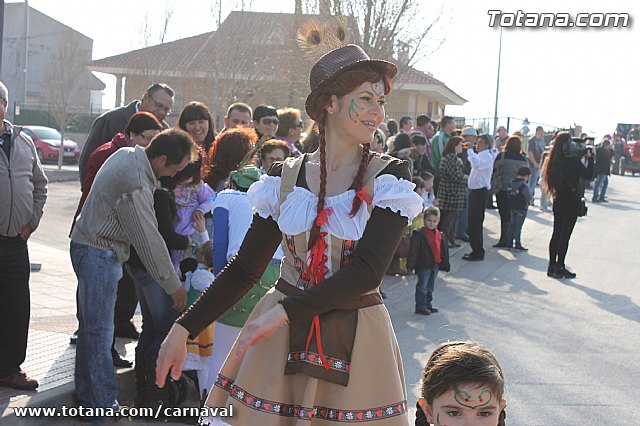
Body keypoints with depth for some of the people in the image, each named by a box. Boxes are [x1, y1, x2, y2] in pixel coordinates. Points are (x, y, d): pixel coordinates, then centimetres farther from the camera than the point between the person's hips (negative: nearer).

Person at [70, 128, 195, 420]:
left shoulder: (128, 154, 1)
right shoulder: (135, 186, -27)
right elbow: (149, 240, -22)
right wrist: (173, 285, -13)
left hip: (90, 246, 10)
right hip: (98, 254, -10)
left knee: (91, 326, 16)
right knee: (99, 332, -6)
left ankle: (86, 394, 27)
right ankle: (105, 408, -1)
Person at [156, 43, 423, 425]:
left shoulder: (389, 176, -5)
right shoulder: (286, 178, 3)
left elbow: (368, 271, -16)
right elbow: (245, 268, 6)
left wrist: (284, 311, -23)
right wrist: (184, 329, -1)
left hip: (355, 341, -2)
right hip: (277, 338, 2)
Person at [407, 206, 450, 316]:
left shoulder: (440, 236, 10)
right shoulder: (419, 234, -11)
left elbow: (444, 252, 19)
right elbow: (413, 250, -16)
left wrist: (445, 265, 21)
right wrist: (411, 264, -21)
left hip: (435, 265, 7)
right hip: (423, 265, -7)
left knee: (430, 287, 15)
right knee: (422, 286, -4)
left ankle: (427, 305, 24)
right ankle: (420, 306, 1)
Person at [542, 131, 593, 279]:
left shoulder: (553, 160, 2)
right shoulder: (573, 160, -17)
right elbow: (588, 174, -11)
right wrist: (590, 158, -3)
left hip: (558, 200, 6)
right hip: (571, 201, -6)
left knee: (556, 233, 13)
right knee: (565, 235, -1)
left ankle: (552, 266, 16)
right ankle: (559, 268, 2)